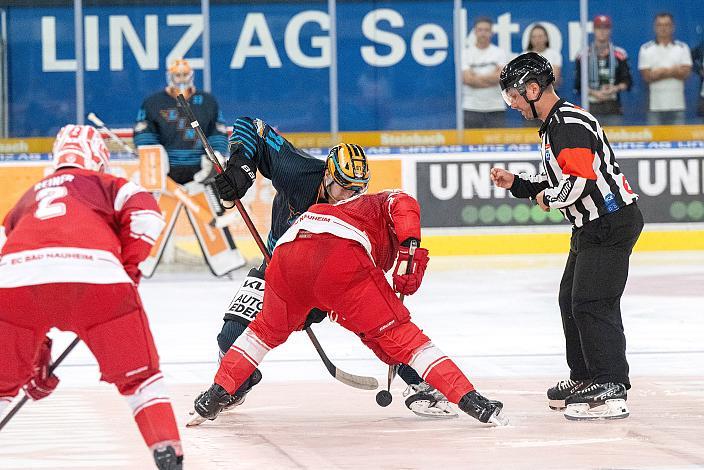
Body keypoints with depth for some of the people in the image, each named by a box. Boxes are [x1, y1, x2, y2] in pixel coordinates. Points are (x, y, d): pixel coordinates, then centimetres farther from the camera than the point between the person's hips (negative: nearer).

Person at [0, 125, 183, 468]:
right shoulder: (106, 185, 32)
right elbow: (145, 215, 8)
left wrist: (36, 352, 43)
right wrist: (128, 268, 20)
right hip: (96, 275, -2)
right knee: (138, 374, 16)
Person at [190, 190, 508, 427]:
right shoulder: (385, 203, 33)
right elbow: (404, 206, 3)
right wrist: (410, 253, -3)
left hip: (287, 252, 5)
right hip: (341, 258, -5)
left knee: (269, 329, 33)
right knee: (399, 334, 1)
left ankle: (215, 395, 30)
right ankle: (470, 400, -6)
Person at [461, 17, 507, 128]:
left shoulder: (499, 52, 7)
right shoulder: (465, 53, 4)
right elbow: (467, 79, -9)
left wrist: (477, 77, -6)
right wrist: (491, 78, -7)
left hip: (496, 108, 1)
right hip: (472, 109, -1)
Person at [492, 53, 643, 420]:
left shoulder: (570, 125, -19)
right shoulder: (553, 126, 16)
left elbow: (582, 180, -30)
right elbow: (559, 181, 24)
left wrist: (549, 198, -13)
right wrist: (516, 184, 16)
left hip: (612, 223, -11)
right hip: (592, 226, 11)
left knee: (592, 303, -14)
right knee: (570, 299, 18)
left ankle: (611, 389, -15)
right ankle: (584, 378, 29)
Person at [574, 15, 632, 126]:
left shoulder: (619, 54, 9)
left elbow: (627, 81, 9)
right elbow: (578, 85, 2)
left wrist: (616, 88, -11)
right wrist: (594, 93, -12)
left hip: (613, 108, 1)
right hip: (592, 107, -1)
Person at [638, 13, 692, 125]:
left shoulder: (682, 48, 9)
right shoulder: (646, 49, 4)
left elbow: (685, 73, -3)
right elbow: (647, 76, -5)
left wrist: (661, 71, -11)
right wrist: (674, 71, -7)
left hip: (677, 105, 1)